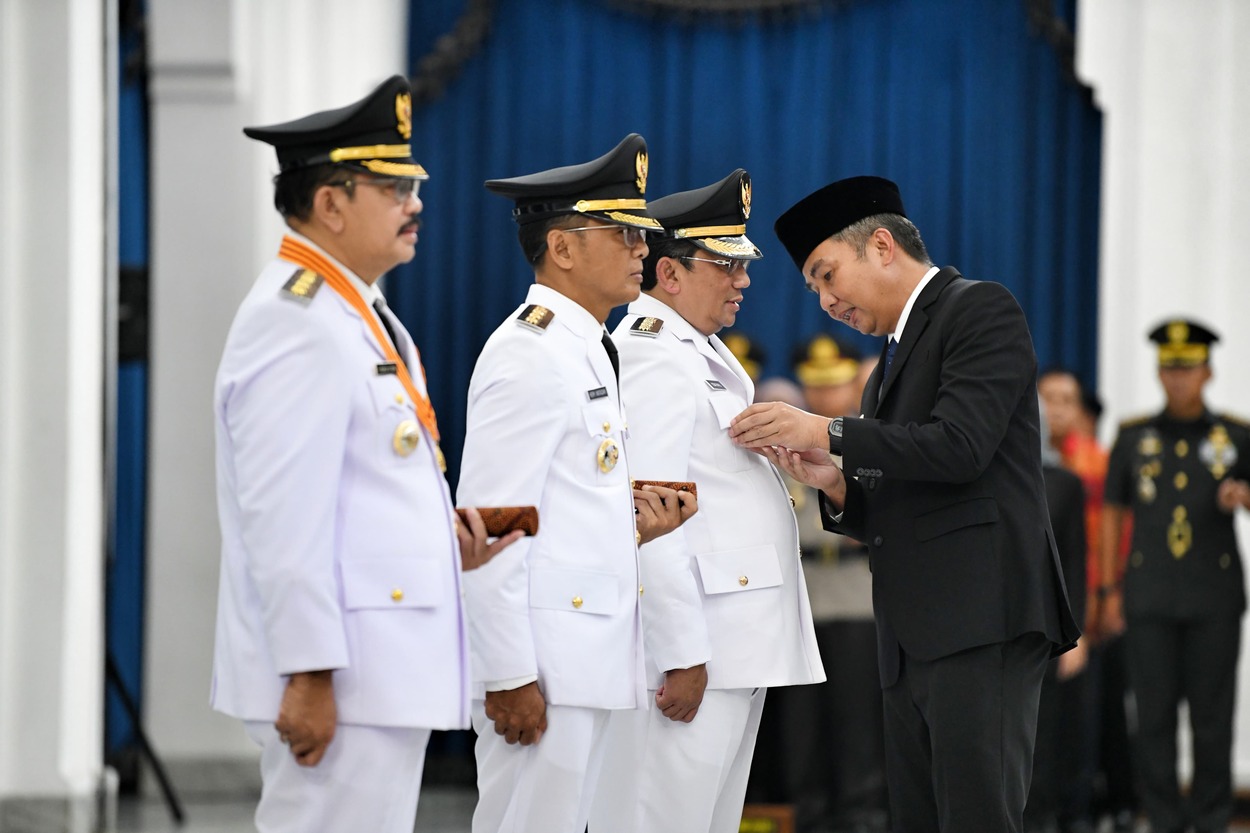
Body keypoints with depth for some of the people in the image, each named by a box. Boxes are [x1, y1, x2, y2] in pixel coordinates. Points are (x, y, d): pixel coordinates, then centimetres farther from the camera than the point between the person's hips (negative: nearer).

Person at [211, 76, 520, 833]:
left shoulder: (361, 317, 18)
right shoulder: (298, 324, -15)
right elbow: (284, 516, -21)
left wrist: (443, 538, 7)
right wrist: (309, 675, -23)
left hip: (383, 672, 11)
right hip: (335, 680, -11)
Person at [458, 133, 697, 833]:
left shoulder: (586, 352, 19)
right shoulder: (530, 354, -13)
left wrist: (631, 527, 5)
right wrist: (509, 675, -21)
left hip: (586, 662, 10)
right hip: (540, 667, -10)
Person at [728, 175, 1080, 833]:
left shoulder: (980, 309, -1)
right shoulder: (892, 364, 26)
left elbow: (958, 446, -15)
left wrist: (825, 433, -11)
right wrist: (835, 484, 4)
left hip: (981, 617, -9)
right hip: (912, 636, 9)